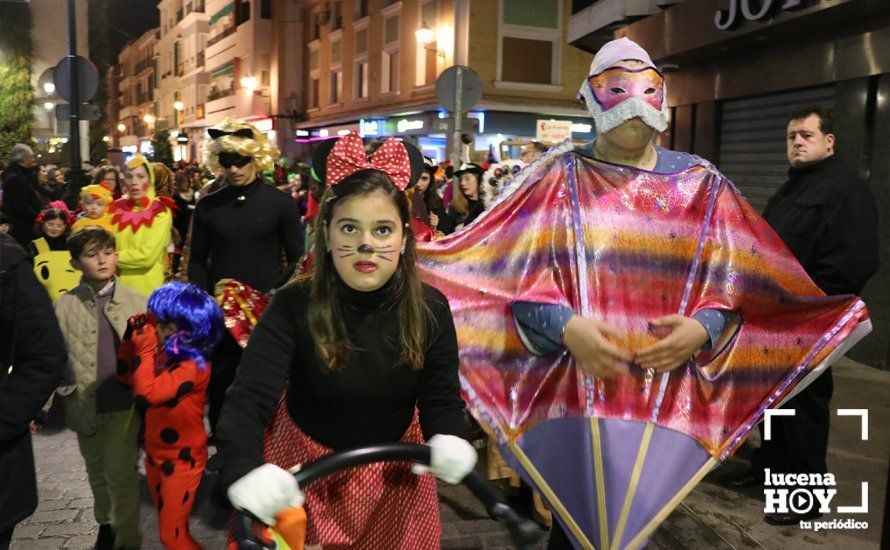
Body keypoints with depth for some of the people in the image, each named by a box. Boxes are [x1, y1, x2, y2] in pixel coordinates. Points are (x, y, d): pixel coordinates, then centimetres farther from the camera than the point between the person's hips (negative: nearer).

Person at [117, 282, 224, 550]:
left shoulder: (193, 366, -26)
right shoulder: (163, 353, -3)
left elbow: (145, 395, -34)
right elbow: (125, 376, 10)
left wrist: (144, 350, -26)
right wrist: (131, 337, -2)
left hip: (182, 461, -8)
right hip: (155, 454, 8)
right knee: (168, 525, 21)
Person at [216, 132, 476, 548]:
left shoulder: (430, 310, -16)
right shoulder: (294, 307, -25)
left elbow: (441, 398, -11)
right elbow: (248, 400, -32)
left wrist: (449, 440, -35)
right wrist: (244, 470, -52)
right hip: (304, 466, -2)